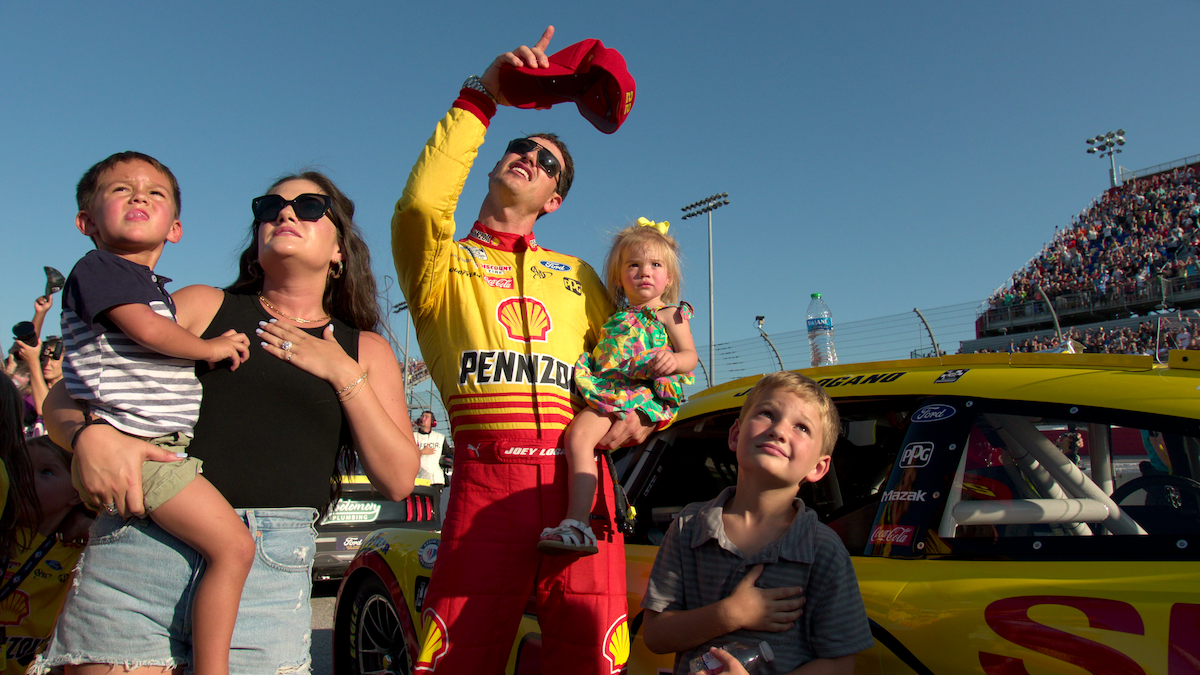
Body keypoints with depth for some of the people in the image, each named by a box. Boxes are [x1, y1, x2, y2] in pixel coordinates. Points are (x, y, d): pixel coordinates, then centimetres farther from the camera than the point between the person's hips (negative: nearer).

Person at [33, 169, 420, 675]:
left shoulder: (366, 350, 13)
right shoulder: (202, 306, 12)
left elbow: (399, 480, 3)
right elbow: (66, 395, 10)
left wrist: (344, 374, -3)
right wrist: (90, 435, -13)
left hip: (271, 566, 0)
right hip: (141, 541, 0)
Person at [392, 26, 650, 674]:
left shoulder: (575, 275, 25)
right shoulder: (446, 264, 13)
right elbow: (421, 202, -10)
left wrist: (638, 414, 4)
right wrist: (480, 96, -8)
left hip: (578, 474, 3)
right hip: (486, 476, -3)